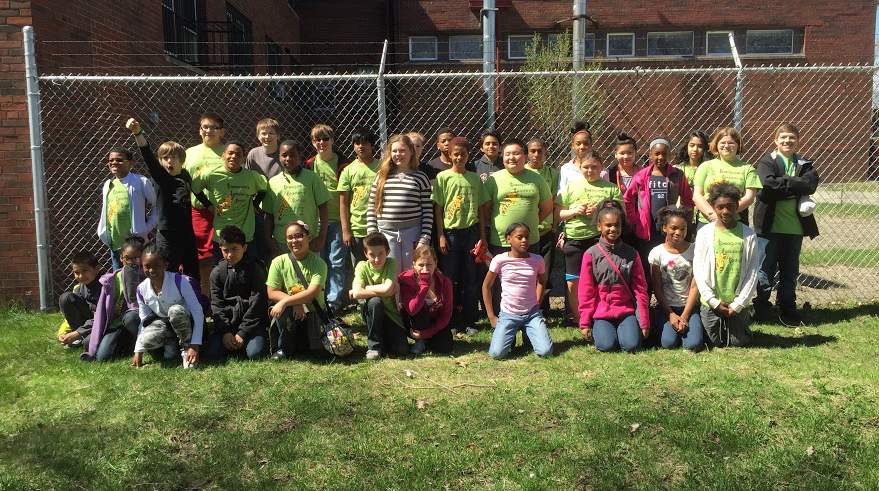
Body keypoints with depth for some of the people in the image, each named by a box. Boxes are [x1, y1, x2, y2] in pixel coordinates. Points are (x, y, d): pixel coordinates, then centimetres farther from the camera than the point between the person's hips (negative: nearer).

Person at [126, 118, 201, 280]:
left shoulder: (186, 176, 3)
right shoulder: (159, 176, -9)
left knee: (193, 277, 14)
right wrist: (138, 133, -41)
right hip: (167, 235, -5)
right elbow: (148, 157, -26)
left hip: (187, 233, 5)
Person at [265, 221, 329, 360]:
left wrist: (285, 302, -31)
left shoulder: (318, 263, -10)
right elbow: (272, 293, -7)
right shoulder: (279, 262, -4)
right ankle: (285, 348, -8)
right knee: (284, 311, -34)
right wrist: (296, 303, -22)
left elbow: (313, 292, -22)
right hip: (290, 313, 1)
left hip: (314, 313, -1)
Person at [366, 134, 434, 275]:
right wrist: (372, 234, 1)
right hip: (386, 234, 1)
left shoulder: (420, 178, 4)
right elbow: (371, 208, 9)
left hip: (413, 233, -1)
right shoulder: (381, 177, 9)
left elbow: (428, 210, 1)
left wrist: (425, 238, -6)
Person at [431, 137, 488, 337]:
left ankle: (469, 321, 16)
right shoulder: (443, 177, -1)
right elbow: (437, 209, -2)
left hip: (471, 232, 2)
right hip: (450, 232, -2)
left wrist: (482, 236, 5)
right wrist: (441, 236, -8)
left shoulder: (475, 178, 7)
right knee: (449, 279, 4)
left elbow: (481, 209, 9)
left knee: (470, 279, 7)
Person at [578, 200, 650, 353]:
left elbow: (640, 290, 4)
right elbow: (585, 291, 0)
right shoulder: (591, 254, -2)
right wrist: (584, 323, -2)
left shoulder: (631, 254, 2)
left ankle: (622, 328, 15)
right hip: (600, 313, -1)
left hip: (626, 310, 1)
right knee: (607, 345, -20)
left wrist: (644, 323, 1)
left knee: (632, 345, -18)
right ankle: (599, 329, 14)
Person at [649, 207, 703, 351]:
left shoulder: (694, 251, -5)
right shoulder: (657, 253, -6)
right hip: (665, 306, 0)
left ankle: (685, 324, 12)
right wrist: (671, 314, -10)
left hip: (688, 306, 1)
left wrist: (684, 316, -12)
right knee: (669, 343, -20)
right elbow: (657, 288, -3)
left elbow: (694, 287, -6)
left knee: (694, 344, -19)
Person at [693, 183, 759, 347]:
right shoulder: (704, 233, -5)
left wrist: (738, 304, -7)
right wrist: (714, 301, -8)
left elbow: (752, 272, -3)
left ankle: (744, 319, 37)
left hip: (737, 303, 0)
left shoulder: (748, 235, -4)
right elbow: (698, 270, -4)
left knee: (738, 343, 8)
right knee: (716, 342, 7)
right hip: (711, 301, 0)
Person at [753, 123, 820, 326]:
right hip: (770, 224, -4)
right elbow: (767, 184, -18)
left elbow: (811, 185, -8)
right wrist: (794, 187, -12)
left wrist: (782, 183, -16)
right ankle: (760, 309, 13)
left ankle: (787, 311, 22)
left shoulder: (805, 164, 11)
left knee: (790, 271, 12)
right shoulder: (766, 162, 0)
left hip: (794, 227, 4)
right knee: (765, 270, 1)